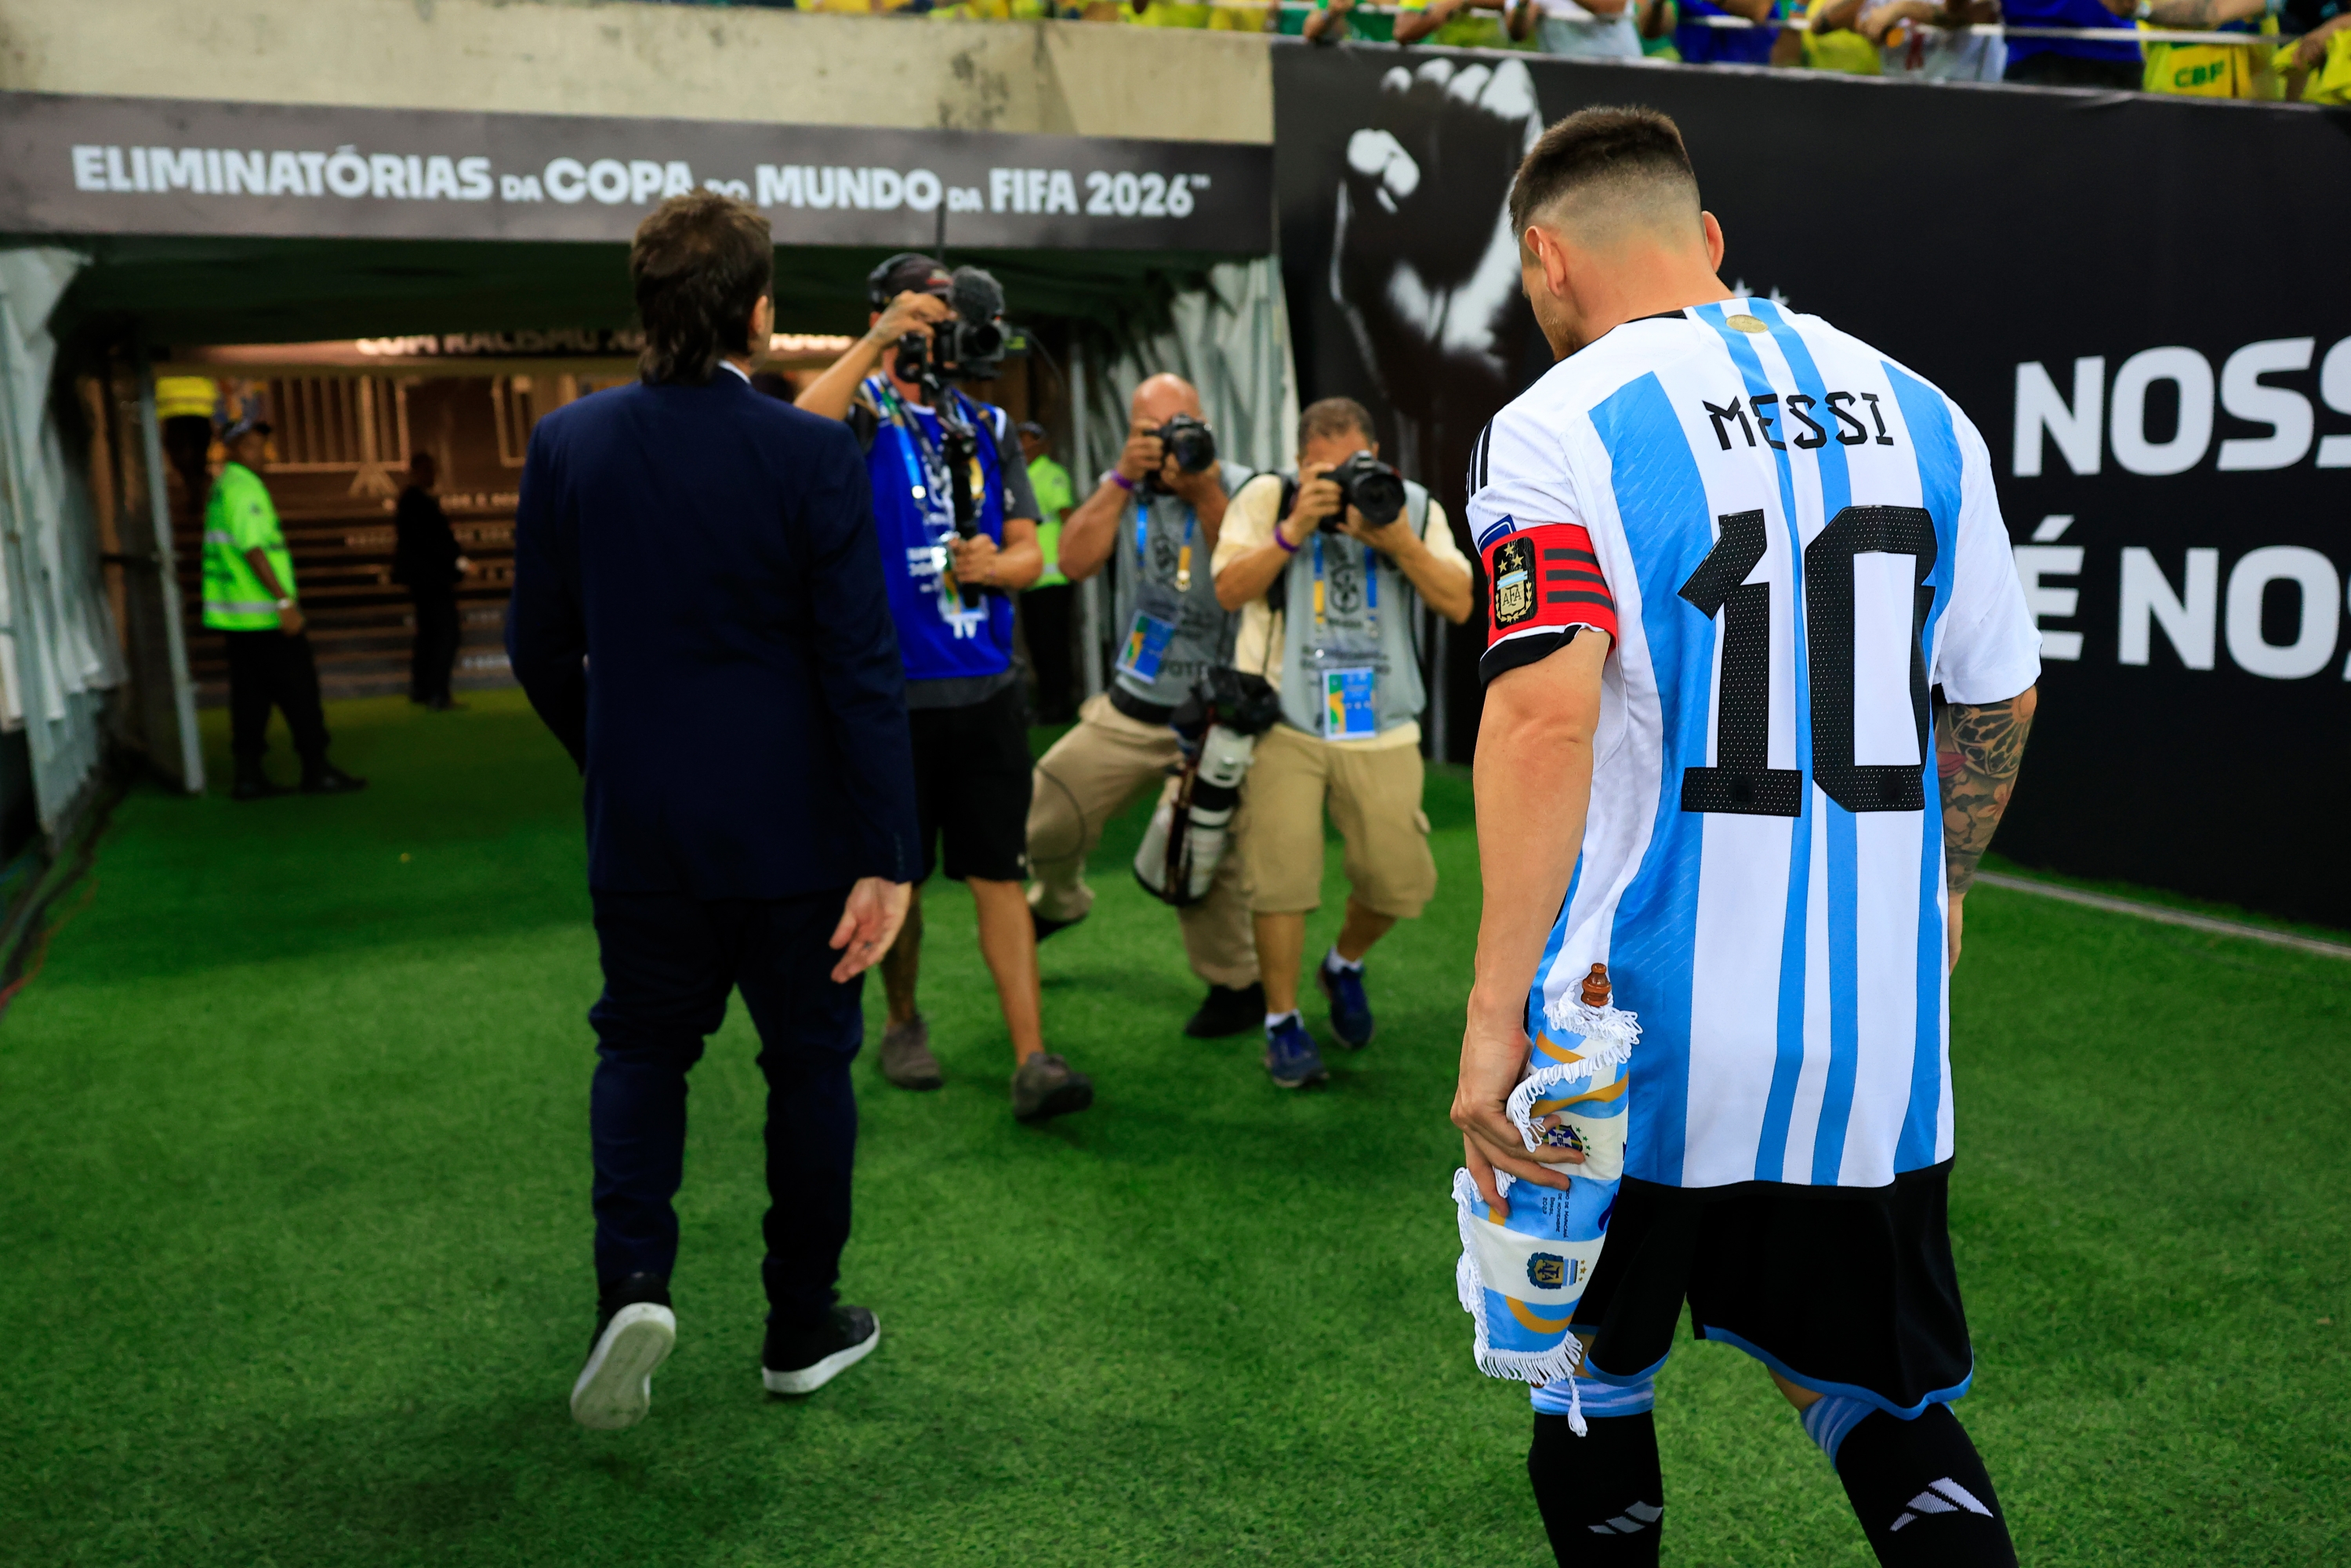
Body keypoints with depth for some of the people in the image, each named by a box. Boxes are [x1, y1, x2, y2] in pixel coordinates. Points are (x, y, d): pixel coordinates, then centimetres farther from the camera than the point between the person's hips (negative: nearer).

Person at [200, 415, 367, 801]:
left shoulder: (222, 488, 18)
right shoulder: (243, 487, -13)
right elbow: (253, 549, -22)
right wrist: (285, 601, -24)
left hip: (236, 615, 9)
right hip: (263, 614, -9)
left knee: (250, 695, 10)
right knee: (298, 690, -2)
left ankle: (249, 777, 10)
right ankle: (317, 771, 2)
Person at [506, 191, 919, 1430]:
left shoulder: (567, 443, -3)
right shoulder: (812, 456, -14)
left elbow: (540, 646, 4)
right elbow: (861, 668, -16)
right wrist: (884, 857, -13)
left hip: (642, 823, 3)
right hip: (793, 825, -2)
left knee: (642, 1047, 21)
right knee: (809, 1061, 13)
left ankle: (632, 1281, 3)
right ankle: (802, 1328, 26)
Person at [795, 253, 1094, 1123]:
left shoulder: (988, 425, 13)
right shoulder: (863, 412, 0)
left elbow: (1029, 551, 11)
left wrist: (996, 564, -11)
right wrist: (877, 343, -31)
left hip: (985, 688, 3)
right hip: (889, 690, -3)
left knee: (999, 875, 1)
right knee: (899, 877, 10)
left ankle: (1031, 1061, 1)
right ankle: (902, 1023, 32)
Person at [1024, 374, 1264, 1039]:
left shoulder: (1240, 488, -5)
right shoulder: (1122, 487, 6)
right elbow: (1075, 561, -10)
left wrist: (1205, 495, -23)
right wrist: (1124, 478, -16)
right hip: (1130, 708, 4)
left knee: (1203, 862, -11)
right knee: (1041, 822, 7)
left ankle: (1237, 986, 11)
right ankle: (1058, 899, 40)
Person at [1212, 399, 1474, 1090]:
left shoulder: (1414, 507, 6)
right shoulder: (1266, 497, 1)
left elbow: (1458, 604, -3)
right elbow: (1229, 589, -9)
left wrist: (1400, 543, -17)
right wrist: (1294, 529, -19)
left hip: (1380, 729, 2)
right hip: (1282, 723, -2)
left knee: (1400, 881, 2)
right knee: (1281, 878, -5)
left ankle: (1345, 964, 35)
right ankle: (1282, 1022, 15)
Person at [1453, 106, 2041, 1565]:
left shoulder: (1560, 427, -9)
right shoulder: (1917, 411, 8)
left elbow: (1548, 714, -23)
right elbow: (2002, 696, 14)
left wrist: (1495, 1012, -20)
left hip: (1641, 1021, -4)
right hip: (1880, 1023, 5)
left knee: (1595, 1383, 19)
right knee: (1872, 1391, 19)